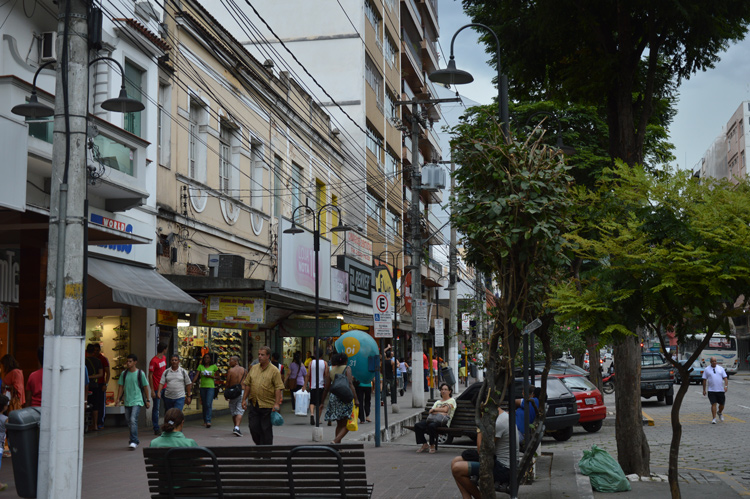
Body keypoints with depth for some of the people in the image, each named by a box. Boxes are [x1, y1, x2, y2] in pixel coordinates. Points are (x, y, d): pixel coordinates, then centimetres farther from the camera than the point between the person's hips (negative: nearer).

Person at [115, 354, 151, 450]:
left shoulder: (140, 373, -4)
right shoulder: (124, 373, 6)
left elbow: (145, 387, 2)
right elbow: (121, 386, 12)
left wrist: (148, 400, 1)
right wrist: (118, 398, 6)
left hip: (137, 401, -5)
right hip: (127, 401, 5)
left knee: (133, 420, -18)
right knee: (128, 421, 11)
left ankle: (134, 441, -15)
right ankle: (134, 439, 28)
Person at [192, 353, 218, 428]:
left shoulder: (214, 366, 3)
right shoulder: (201, 366, 7)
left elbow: (218, 376, 8)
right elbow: (196, 375, -2)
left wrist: (210, 376, -10)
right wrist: (192, 383, -17)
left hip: (211, 387, -3)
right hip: (202, 387, 3)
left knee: (208, 404, -13)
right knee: (204, 404, 9)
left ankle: (208, 421, -16)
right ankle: (205, 421, 17)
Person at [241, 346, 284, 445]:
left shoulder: (274, 370, -5)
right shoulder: (253, 368, 11)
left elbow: (278, 388, -9)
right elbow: (247, 385, 15)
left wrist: (277, 404, -16)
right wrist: (244, 399, 10)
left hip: (268, 405, -5)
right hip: (254, 404, 5)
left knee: (266, 430, 2)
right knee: (253, 427, 4)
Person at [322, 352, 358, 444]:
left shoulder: (331, 370, 11)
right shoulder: (347, 369, -1)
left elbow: (327, 388, 10)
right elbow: (350, 385, -12)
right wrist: (355, 399, -14)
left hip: (333, 397, 5)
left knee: (339, 424, 15)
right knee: (347, 425, -2)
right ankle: (335, 440, -20)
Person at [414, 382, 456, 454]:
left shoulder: (452, 400, 14)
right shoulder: (438, 402, 31)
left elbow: (445, 410, -3)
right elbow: (430, 411, 16)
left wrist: (434, 409, 7)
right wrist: (440, 412, 0)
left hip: (443, 421, -6)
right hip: (433, 419, 6)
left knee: (431, 426, -39)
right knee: (417, 425, -20)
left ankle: (432, 445, -23)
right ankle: (424, 444, -11)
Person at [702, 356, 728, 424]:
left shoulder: (721, 368, 8)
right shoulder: (706, 370, 4)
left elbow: (725, 378, 4)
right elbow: (704, 380, 5)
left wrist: (726, 386, -11)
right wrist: (704, 390, 2)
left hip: (721, 390, 2)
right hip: (711, 390, -2)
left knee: (722, 404, 9)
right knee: (713, 404, -8)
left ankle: (720, 413, 39)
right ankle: (714, 419, -3)